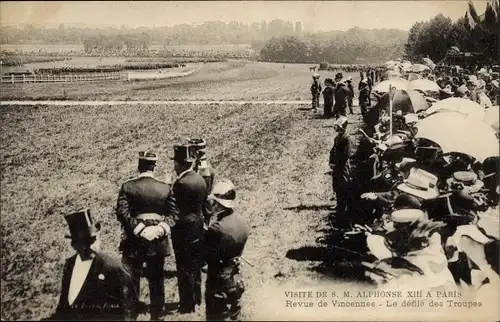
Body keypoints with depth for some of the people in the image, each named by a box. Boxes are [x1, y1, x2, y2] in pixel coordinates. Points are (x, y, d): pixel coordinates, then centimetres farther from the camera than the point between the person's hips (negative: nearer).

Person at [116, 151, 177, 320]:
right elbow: (173, 213, -7)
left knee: (131, 277, 14)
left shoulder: (128, 186, -9)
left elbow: (122, 212, -17)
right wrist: (161, 228, -13)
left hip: (134, 240, -2)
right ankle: (158, 313, 24)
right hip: (158, 241, 2)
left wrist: (138, 230, -16)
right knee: (157, 279, 14)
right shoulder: (166, 188, -3)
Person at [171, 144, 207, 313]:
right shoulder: (200, 179, 2)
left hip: (184, 229, -8)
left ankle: (187, 305, 11)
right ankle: (196, 298, 34)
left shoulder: (181, 183, -23)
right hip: (198, 226, 8)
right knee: (196, 264, 20)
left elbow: (175, 209, -17)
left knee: (185, 268, 3)